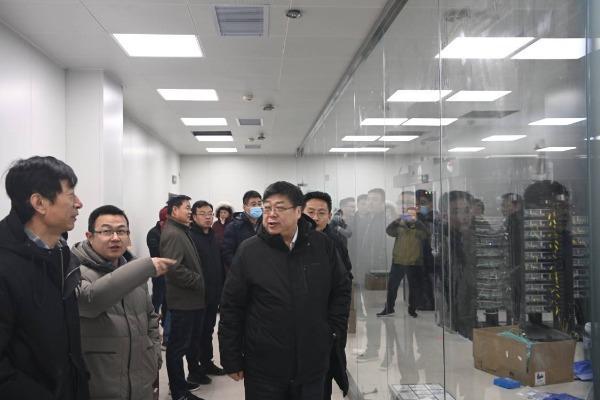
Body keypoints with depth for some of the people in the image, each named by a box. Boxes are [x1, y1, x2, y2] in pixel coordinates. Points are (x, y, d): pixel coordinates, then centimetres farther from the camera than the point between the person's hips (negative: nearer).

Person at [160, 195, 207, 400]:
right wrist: (198, 281, -17)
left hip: (192, 299, 11)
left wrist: (199, 281, 13)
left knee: (193, 339, 23)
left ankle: (194, 373, 39)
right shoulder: (173, 234, -18)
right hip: (183, 300, -11)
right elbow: (175, 268, -27)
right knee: (178, 345, -1)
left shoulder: (182, 231, 16)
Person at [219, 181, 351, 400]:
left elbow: (341, 289, 11)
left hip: (312, 365, 2)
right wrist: (232, 361, -3)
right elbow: (231, 307, -4)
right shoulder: (249, 250, -7)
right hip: (263, 368, -2)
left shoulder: (322, 245, -2)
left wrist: (333, 331, 3)